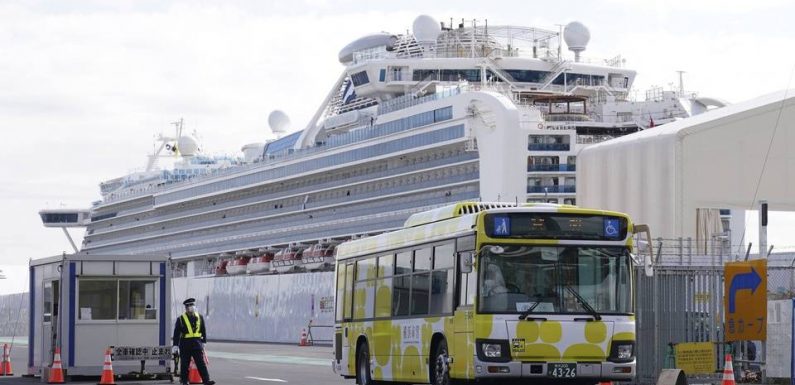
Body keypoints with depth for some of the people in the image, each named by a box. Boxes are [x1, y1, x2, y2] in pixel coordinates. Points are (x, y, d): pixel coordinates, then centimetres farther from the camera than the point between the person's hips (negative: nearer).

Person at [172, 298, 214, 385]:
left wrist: (203, 342, 12)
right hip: (185, 344, -2)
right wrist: (175, 345, -7)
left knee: (201, 363, -4)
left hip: (197, 343, 2)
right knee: (185, 364, 4)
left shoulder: (200, 317, 9)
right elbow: (176, 333, -3)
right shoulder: (180, 319, -2)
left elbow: (203, 331, 15)